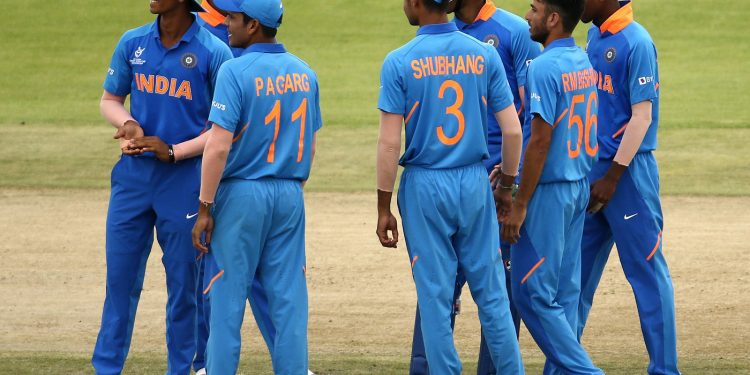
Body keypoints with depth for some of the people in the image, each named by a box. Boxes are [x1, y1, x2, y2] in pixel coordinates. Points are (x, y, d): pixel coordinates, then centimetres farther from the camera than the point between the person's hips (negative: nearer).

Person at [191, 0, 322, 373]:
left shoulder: (236, 71, -13)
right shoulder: (304, 73, 7)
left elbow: (219, 146, -17)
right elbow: (310, 146, 12)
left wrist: (205, 208, -14)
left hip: (242, 192, -5)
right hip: (290, 195, 5)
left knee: (227, 298, 1)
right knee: (289, 299, 6)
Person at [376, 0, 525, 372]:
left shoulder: (400, 62, -9)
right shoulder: (484, 55, -1)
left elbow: (390, 142, -10)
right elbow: (512, 130, 0)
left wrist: (383, 207, -3)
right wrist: (507, 187, 13)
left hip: (424, 187, -2)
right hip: (474, 185, 3)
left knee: (435, 294, 3)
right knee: (491, 292, 9)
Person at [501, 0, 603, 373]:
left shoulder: (544, 67, -18)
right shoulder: (584, 62, 9)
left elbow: (541, 140, -20)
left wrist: (519, 205, -15)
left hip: (548, 193, -9)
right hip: (579, 188, 9)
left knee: (532, 293, -4)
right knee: (564, 291, 11)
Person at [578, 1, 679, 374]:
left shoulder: (636, 42, -14)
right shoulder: (595, 35, 10)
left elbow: (642, 115, -16)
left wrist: (613, 176, -17)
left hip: (628, 171, -8)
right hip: (591, 169, 8)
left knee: (646, 271, -3)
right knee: (576, 271, 11)